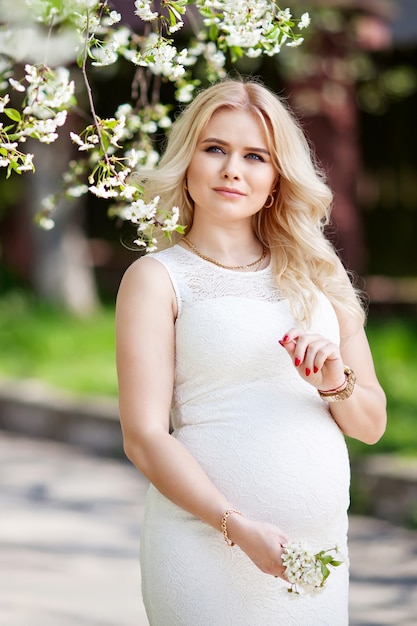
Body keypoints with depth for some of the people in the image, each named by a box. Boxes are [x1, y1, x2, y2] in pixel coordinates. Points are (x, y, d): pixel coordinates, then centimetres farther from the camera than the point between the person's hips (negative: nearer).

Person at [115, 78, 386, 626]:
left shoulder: (317, 273, 11)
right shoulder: (157, 278, -1)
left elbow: (372, 425, 14)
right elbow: (145, 437, -7)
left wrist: (336, 384, -7)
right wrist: (238, 526, -18)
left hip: (320, 550, 4)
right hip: (206, 549, -4)